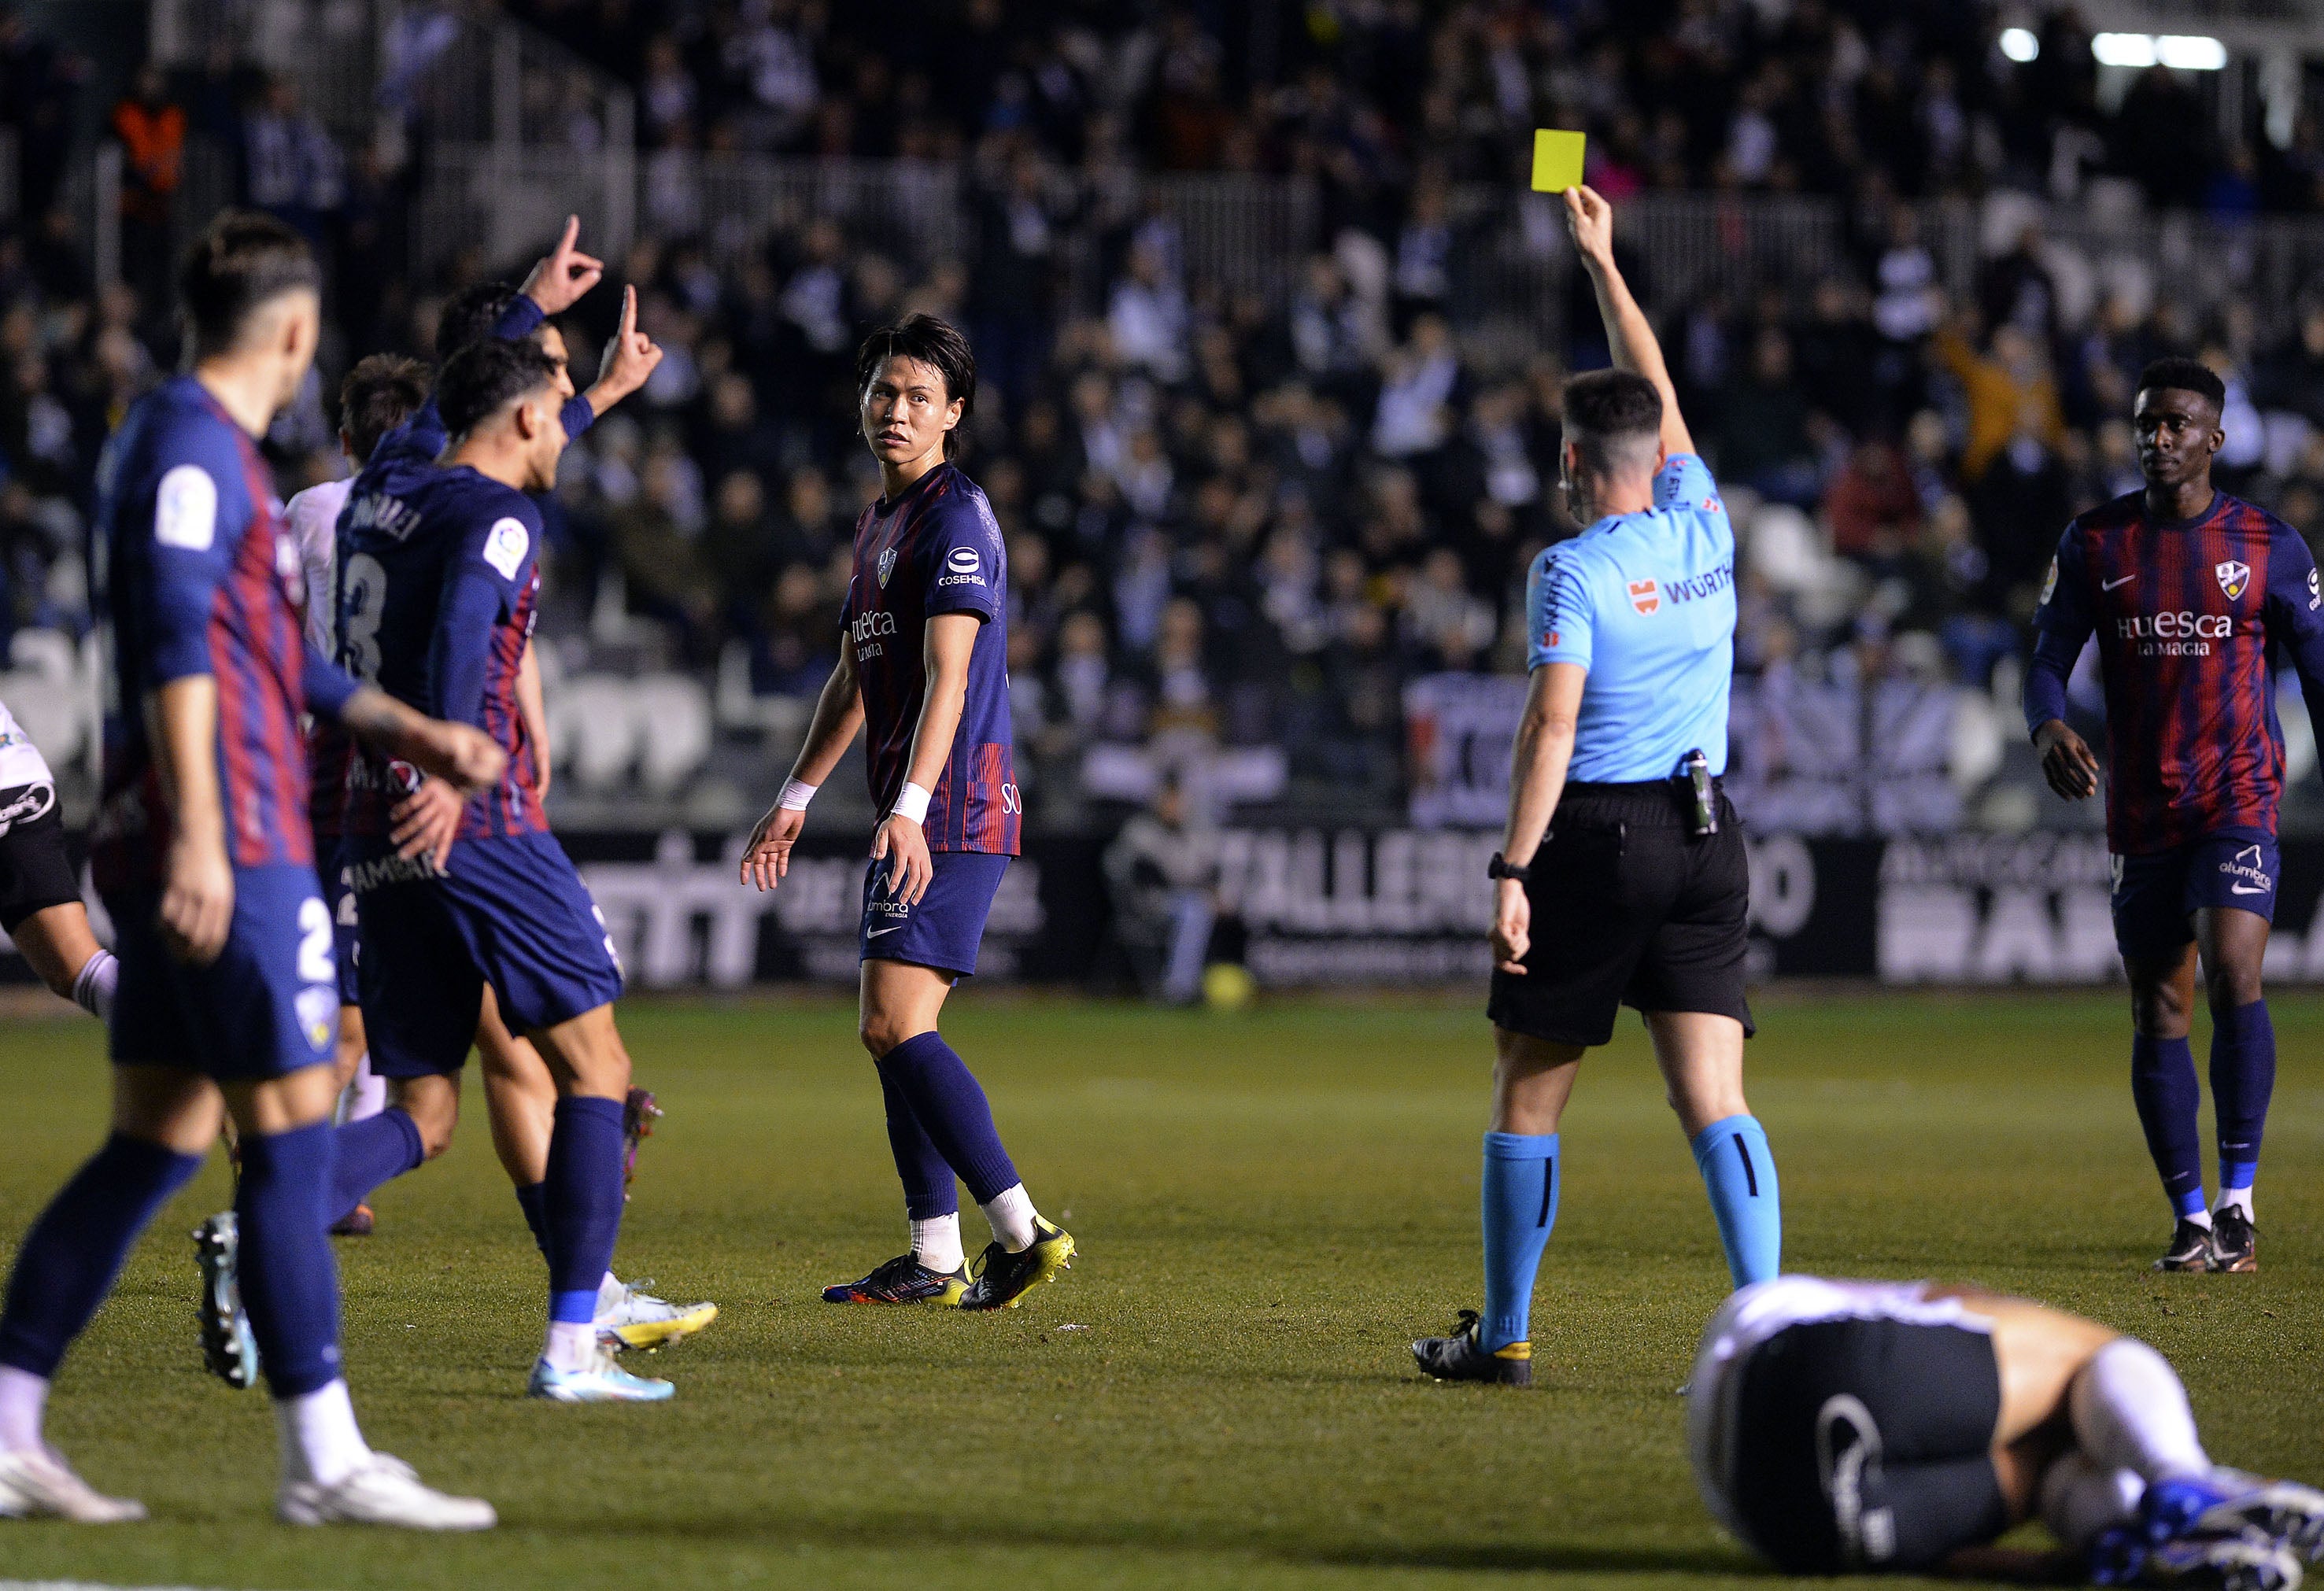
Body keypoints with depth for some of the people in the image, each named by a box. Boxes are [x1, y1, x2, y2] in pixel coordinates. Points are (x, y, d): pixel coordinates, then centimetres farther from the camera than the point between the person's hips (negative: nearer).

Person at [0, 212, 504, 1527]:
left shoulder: (214, 450, 22)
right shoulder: (194, 446, -10)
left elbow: (278, 660, 30)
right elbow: (177, 644, -20)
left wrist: (416, 736, 27)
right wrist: (199, 833, -26)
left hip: (218, 850, 10)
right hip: (226, 846, -10)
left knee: (159, 1144, 10)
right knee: (294, 1134, -8)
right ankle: (326, 1461, -7)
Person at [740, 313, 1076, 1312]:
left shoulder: (955, 518, -10)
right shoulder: (878, 524, 20)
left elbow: (947, 678, -21)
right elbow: (854, 680, 29)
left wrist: (911, 808, -30)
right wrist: (795, 800, 30)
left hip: (953, 815, -10)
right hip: (912, 819, 10)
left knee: (894, 1026, -17)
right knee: (898, 1036, 8)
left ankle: (1023, 1231, -20)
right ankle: (936, 1259, 11)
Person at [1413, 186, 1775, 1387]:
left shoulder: (1574, 569, -9)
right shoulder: (1704, 534, 8)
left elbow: (1551, 725, -16)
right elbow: (1657, 395, 23)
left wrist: (1512, 870, -15)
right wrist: (1603, 265, 32)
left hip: (1598, 839, -5)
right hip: (1707, 840, 5)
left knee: (1527, 1098, 7)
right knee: (1714, 1102, 0)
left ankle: (1505, 1335, 12)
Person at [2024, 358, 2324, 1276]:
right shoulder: (2094, 544, 6)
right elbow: (2048, 658, 4)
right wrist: (2048, 727, -18)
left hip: (2239, 798, -3)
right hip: (2139, 812, 3)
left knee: (2232, 974, -21)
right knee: (2158, 1013, 4)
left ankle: (2238, 1201, -13)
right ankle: (2190, 1218, 13)